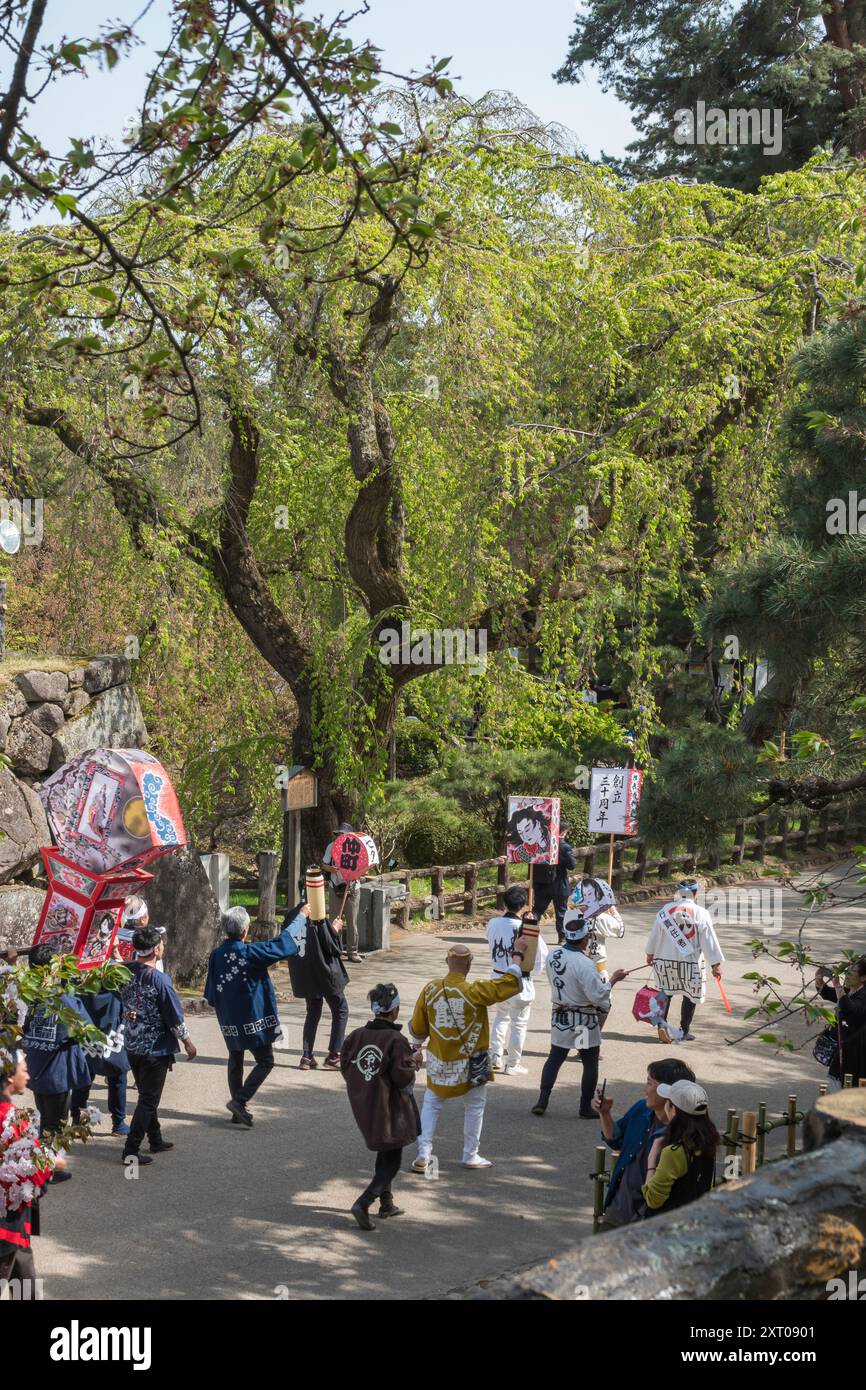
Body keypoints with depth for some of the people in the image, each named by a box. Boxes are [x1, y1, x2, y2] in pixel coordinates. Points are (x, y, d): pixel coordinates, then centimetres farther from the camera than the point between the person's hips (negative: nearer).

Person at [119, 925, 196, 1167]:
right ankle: (131, 1150, 1)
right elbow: (174, 1016, -14)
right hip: (155, 1048, -7)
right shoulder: (159, 979, -21)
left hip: (132, 1046, 7)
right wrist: (188, 1042, -3)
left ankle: (156, 1140, 33)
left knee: (147, 1095, 21)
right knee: (149, 1100, 2)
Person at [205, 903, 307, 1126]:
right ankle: (239, 1101, -8)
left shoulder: (216, 955, -5)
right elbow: (282, 943, -11)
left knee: (235, 1061, 19)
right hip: (253, 1020, -6)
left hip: (229, 1022, 6)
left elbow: (211, 993, 1)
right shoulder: (251, 952, -19)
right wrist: (301, 916, 1)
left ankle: (238, 1111, 22)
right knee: (265, 1062, 5)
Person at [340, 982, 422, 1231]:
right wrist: (414, 1060, -1)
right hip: (391, 1111, -6)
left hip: (363, 1107, 6)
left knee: (385, 1154, 25)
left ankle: (386, 1203, 30)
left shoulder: (355, 1036, -3)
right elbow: (404, 1077, -18)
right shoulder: (397, 1040, -19)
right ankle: (363, 1203, -13)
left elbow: (346, 1069, 4)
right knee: (392, 1161, 4)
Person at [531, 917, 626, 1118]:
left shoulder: (553, 955, -5)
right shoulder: (584, 964, -26)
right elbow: (597, 995, -22)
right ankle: (586, 1108, 15)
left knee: (554, 1058, 16)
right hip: (584, 1021, -6)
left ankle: (542, 1101, 12)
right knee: (590, 1064, 9)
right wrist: (613, 980, -10)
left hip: (559, 1016, 6)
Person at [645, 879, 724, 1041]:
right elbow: (709, 940, -9)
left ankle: (661, 1024, -3)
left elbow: (654, 934, 6)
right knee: (690, 996, 12)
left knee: (665, 993, 15)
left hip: (665, 959, 3)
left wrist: (650, 954, 22)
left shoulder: (665, 910, -2)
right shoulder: (701, 913, -11)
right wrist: (716, 964, -4)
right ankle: (684, 1031, 16)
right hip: (690, 961, -2)